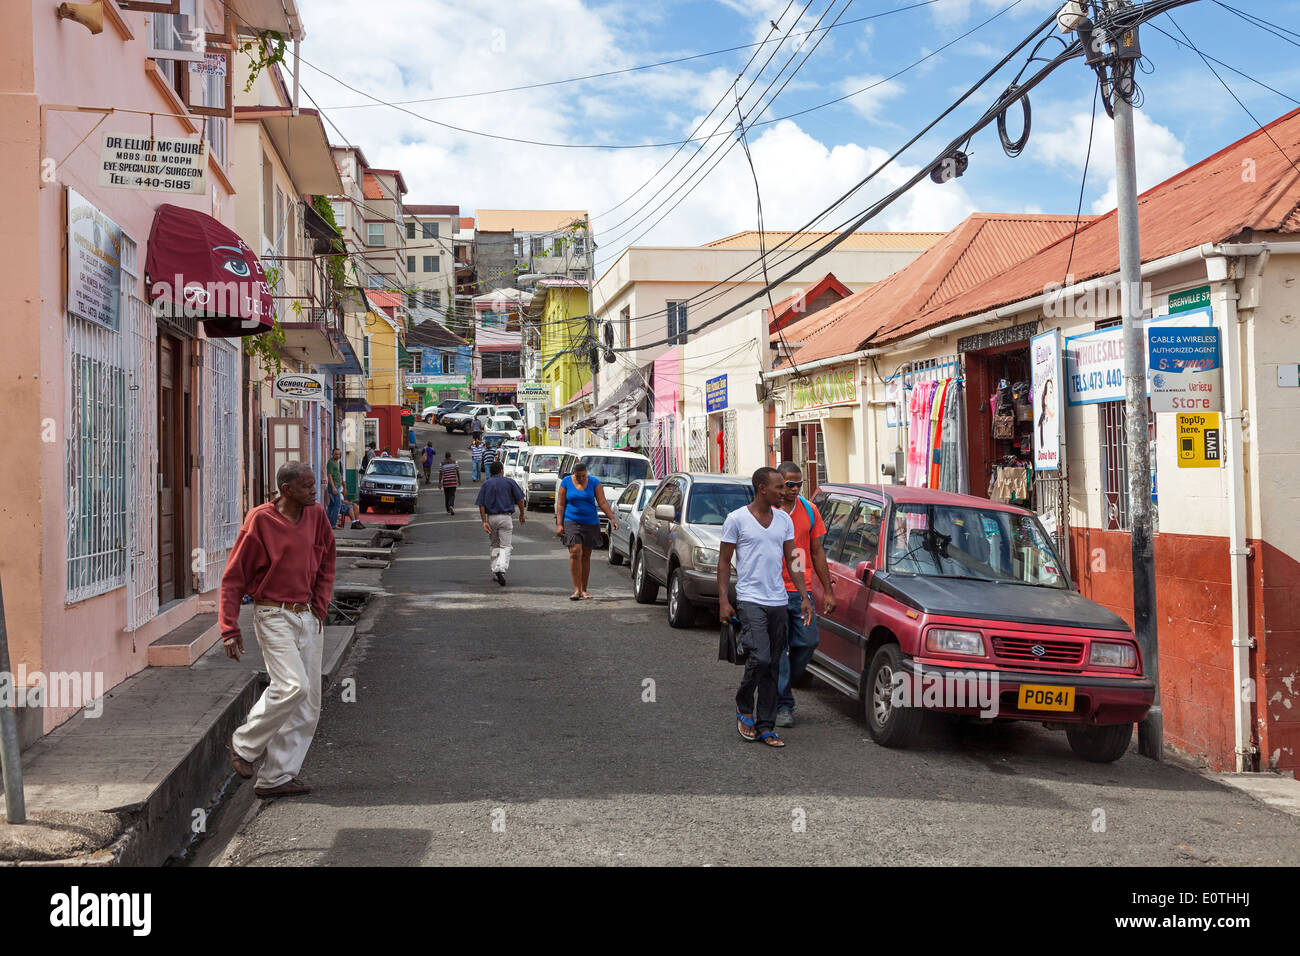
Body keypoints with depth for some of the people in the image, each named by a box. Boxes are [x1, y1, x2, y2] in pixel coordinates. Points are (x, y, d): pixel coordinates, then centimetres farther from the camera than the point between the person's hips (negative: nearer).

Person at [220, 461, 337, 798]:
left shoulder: (316, 516, 6)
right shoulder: (260, 520, -10)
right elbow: (233, 577, -7)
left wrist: (320, 603, 9)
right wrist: (230, 629, -12)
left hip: (308, 617, 6)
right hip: (273, 615, -6)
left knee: (308, 704, 4)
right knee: (293, 685, -21)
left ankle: (277, 777, 11)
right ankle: (244, 744, 3)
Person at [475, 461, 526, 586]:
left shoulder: (486, 484, 6)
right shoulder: (509, 482, 0)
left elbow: (481, 505, -2)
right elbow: (520, 499, -2)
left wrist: (484, 521, -4)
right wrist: (522, 515, 10)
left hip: (491, 518, 3)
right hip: (505, 517, -3)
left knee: (494, 545, 17)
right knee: (505, 546, 0)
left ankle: (495, 572, 16)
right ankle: (501, 569, -22)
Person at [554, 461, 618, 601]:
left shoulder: (594, 482, 1)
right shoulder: (566, 482, 0)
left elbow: (602, 503, -1)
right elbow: (560, 505, 2)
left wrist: (612, 518, -13)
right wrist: (559, 524, -6)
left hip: (590, 523, 2)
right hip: (571, 522, -2)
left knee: (586, 556, 5)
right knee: (575, 553, -15)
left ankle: (584, 590, 12)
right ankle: (576, 589, -14)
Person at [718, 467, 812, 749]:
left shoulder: (784, 520, 11)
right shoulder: (737, 519, -4)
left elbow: (792, 560, 14)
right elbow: (724, 562, -2)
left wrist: (804, 597, 6)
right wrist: (723, 601, -8)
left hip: (779, 601, 5)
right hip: (750, 600, -5)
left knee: (773, 667, 6)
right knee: (759, 658, -17)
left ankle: (766, 727, 13)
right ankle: (744, 709, 9)